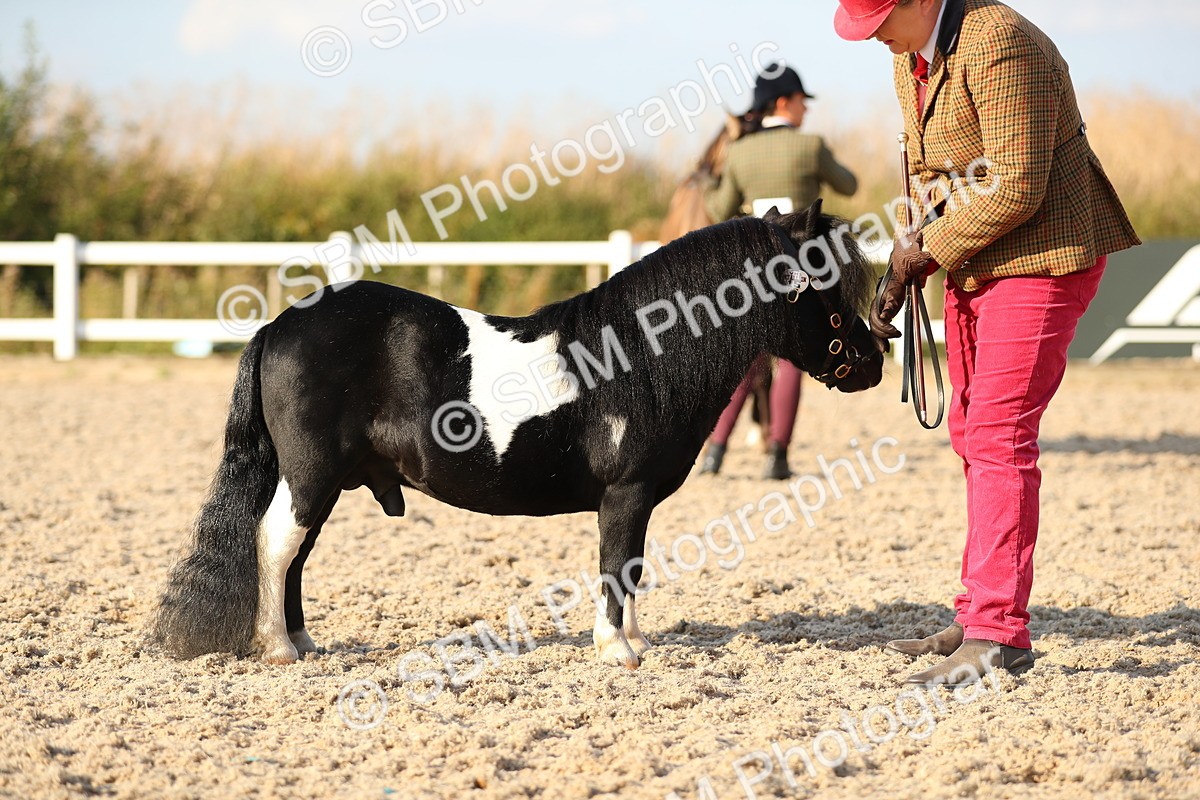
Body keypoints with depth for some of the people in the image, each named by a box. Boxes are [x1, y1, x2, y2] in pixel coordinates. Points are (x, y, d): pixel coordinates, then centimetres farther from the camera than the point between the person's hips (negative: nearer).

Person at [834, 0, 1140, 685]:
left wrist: (926, 250, -15)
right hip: (972, 263, 10)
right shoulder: (911, 56, 8)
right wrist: (902, 272, 6)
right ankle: (981, 615, 22)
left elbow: (1016, 187, -26)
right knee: (974, 434, 13)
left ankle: (998, 635, -15)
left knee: (999, 436, -15)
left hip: (1040, 256, -10)